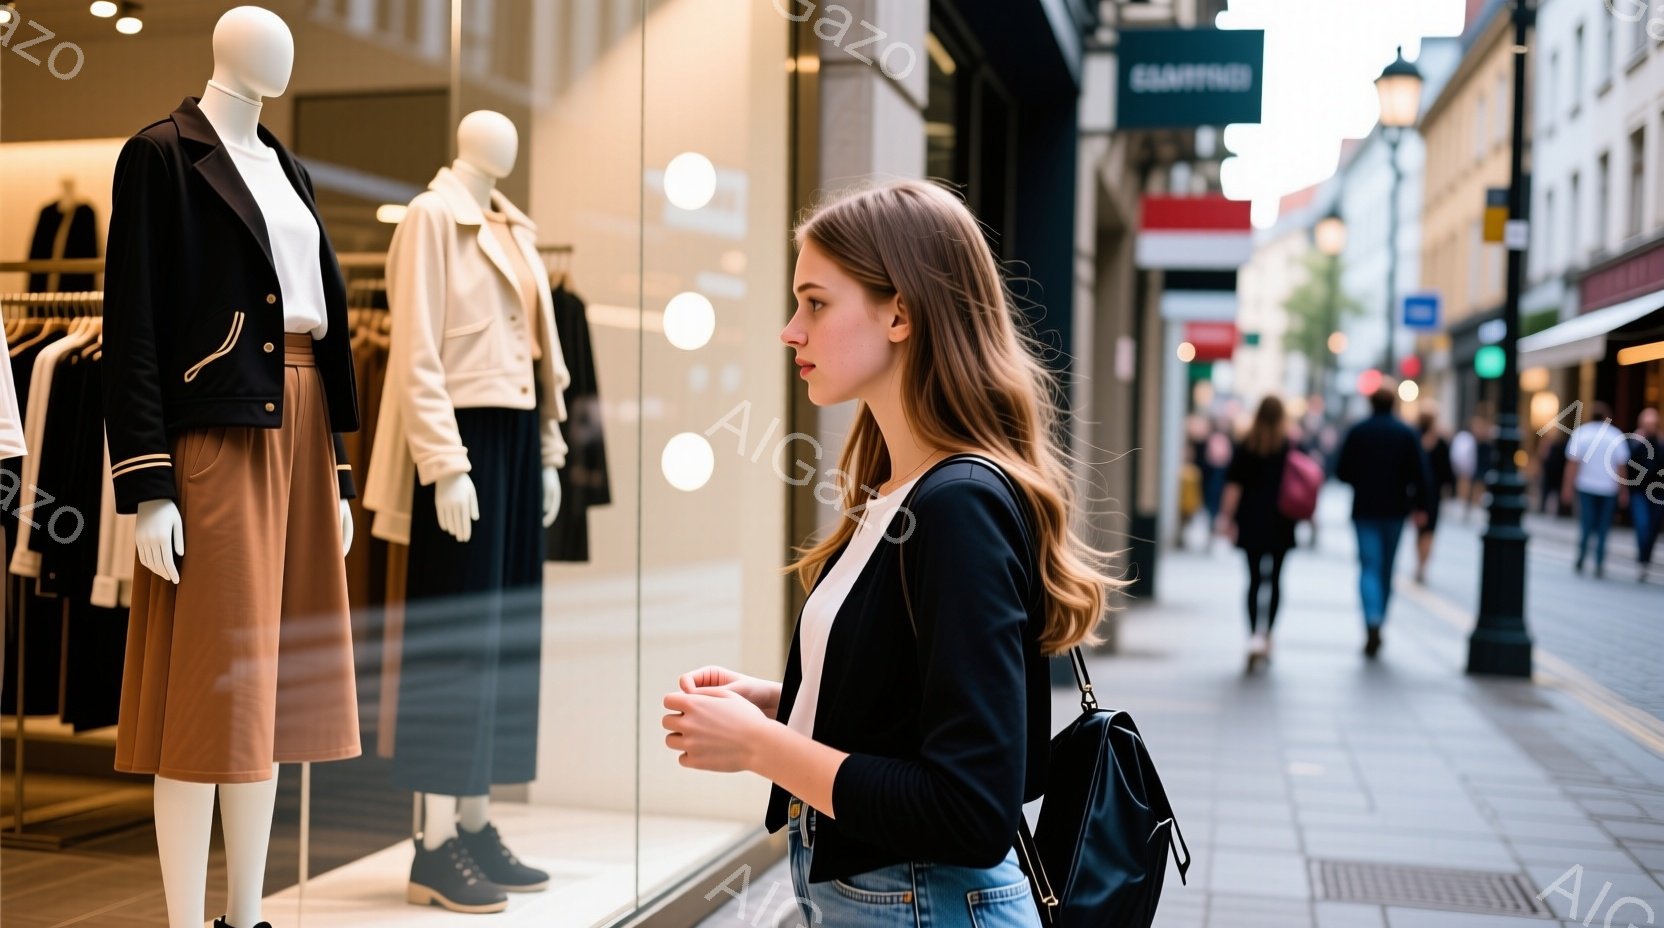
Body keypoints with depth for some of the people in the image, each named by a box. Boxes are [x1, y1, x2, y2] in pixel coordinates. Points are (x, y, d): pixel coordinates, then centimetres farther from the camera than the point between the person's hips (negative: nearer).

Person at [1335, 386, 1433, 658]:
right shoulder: (1406, 434, 0)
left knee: (1369, 567, -4)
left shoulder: (1357, 432, -3)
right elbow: (1421, 474, -7)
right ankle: (1378, 625, 23)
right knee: (1386, 569, 14)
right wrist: (1421, 506, 0)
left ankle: (1372, 624, -25)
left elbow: (1342, 472, -4)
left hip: (1364, 510, -1)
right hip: (1395, 510, 2)